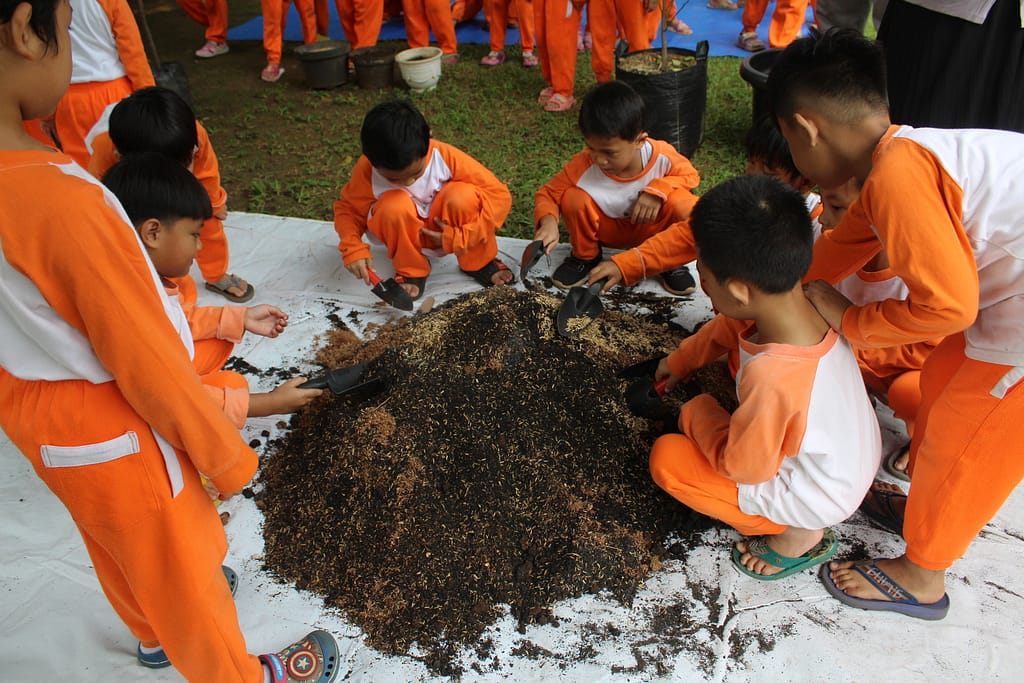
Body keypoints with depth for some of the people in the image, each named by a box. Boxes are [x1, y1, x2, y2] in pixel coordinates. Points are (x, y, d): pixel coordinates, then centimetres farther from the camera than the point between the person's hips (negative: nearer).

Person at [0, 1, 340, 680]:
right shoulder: (61, 200, -35)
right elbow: (147, 362, -26)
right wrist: (228, 458, -11)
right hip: (112, 434, -8)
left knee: (117, 546, 31)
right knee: (178, 563, 16)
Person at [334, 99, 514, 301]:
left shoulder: (445, 156, -26)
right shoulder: (366, 171, -23)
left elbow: (499, 195, -25)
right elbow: (348, 209, -8)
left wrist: (460, 237, -29)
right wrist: (353, 248, -27)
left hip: (445, 232, 0)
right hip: (408, 235, 0)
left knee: (463, 194, -31)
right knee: (394, 205, -33)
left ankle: (478, 262, -5)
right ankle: (410, 271, -6)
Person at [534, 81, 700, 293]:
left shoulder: (662, 156, -27)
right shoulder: (584, 165, -28)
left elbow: (690, 175, -7)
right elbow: (547, 194, -15)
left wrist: (658, 190, -28)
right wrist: (548, 221, -39)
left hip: (650, 228, 0)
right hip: (606, 229, 1)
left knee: (686, 206, -31)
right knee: (574, 199, -29)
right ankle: (585, 256, 2)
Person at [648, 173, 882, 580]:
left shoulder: (772, 377, -41)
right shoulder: (807, 303, -18)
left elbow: (743, 466, -23)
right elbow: (727, 329, 5)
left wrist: (698, 415, -9)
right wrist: (681, 361, 17)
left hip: (815, 501, -7)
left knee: (666, 458, -2)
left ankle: (797, 536, 3)